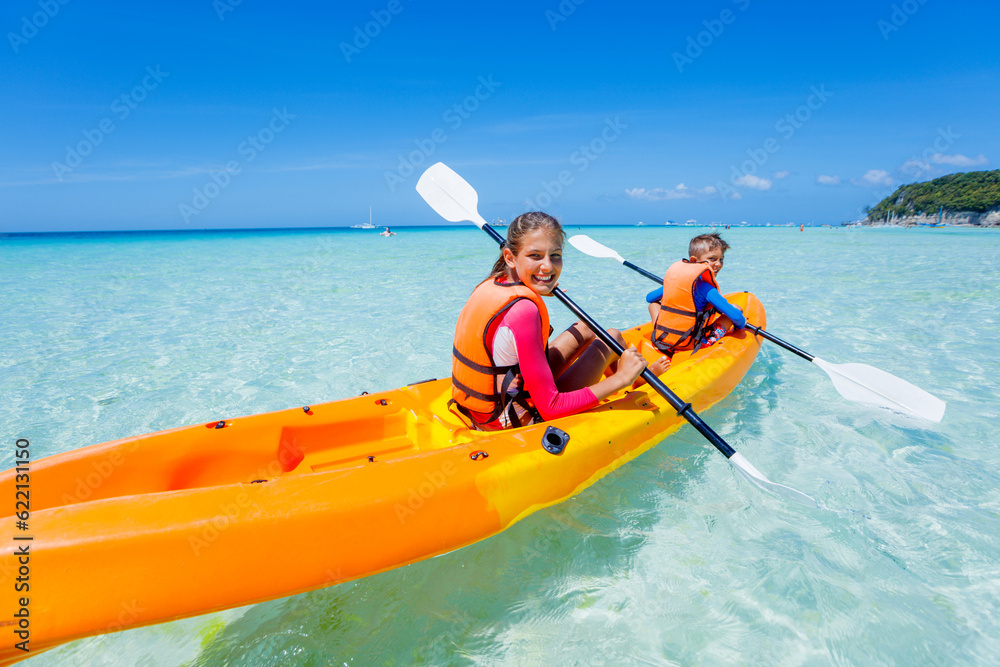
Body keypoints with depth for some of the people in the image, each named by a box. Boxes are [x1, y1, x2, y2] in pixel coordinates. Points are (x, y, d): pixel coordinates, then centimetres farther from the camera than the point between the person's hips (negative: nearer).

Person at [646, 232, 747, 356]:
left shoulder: (672, 274, 6)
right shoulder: (705, 287, -12)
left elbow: (649, 298, 19)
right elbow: (736, 316, -13)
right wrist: (741, 323, 11)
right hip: (692, 345, -5)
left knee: (653, 303, 32)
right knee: (736, 308, 4)